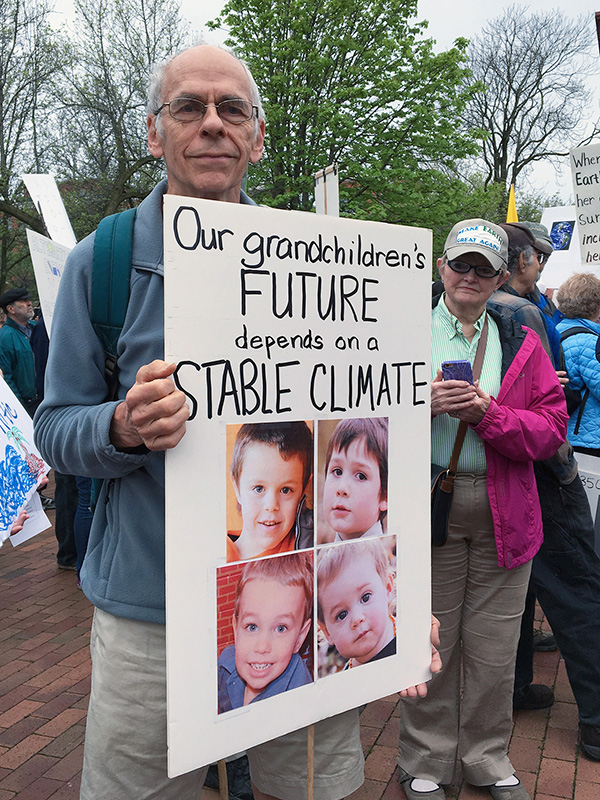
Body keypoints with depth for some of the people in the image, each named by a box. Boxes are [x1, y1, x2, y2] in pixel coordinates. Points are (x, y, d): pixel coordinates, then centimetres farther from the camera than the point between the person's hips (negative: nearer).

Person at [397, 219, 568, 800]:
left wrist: (488, 413, -15)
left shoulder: (522, 344, 9)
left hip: (504, 513, 2)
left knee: (494, 648, 12)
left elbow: (551, 426, 0)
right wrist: (425, 403, -20)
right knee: (429, 644, 9)